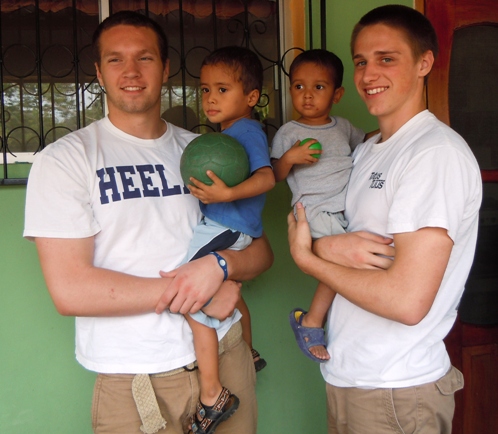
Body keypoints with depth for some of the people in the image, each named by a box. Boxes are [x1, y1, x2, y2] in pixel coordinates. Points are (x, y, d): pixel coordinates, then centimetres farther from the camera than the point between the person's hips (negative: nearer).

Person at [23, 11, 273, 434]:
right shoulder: (63, 160, -7)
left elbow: (260, 250, 6)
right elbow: (70, 290, -16)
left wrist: (219, 265, -17)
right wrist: (192, 294, -16)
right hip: (133, 380, -3)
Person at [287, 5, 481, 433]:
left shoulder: (438, 153, -18)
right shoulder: (365, 151, 10)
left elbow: (407, 300, -26)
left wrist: (306, 256, -14)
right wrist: (328, 246, -16)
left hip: (398, 392, -7)